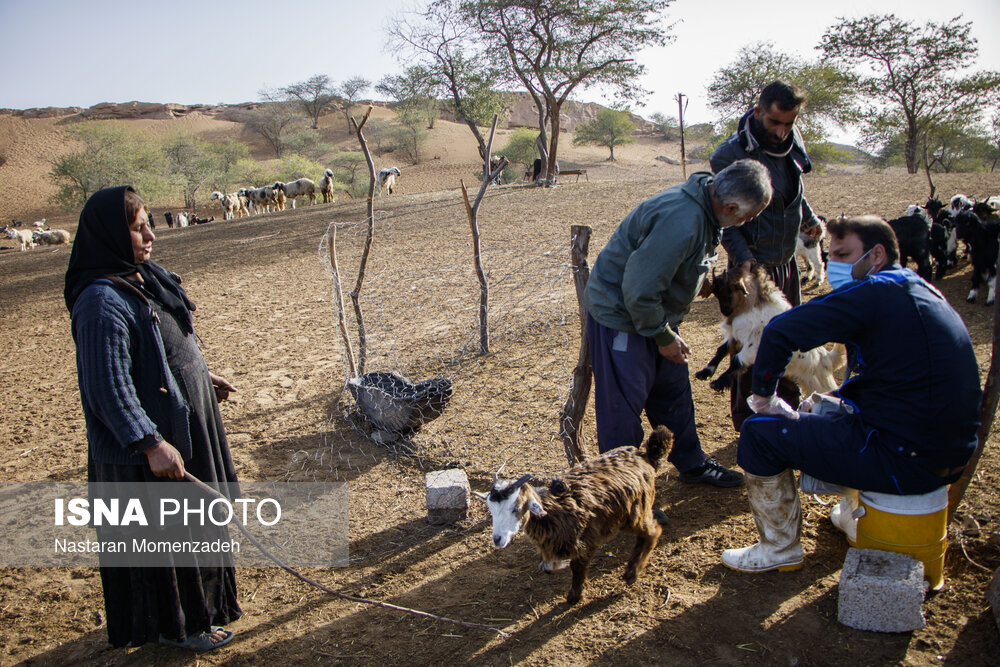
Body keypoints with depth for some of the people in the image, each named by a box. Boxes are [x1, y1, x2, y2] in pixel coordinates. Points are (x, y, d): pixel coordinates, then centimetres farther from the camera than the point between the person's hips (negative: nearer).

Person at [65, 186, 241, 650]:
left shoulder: (144, 276, 4)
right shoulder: (102, 303, -25)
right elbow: (109, 385, -27)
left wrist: (201, 374, 28)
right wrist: (150, 443, -30)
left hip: (185, 417, 9)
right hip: (150, 436, -9)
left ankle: (198, 598, 43)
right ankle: (175, 624, 27)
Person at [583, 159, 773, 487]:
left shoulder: (703, 204, -2)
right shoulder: (681, 222, -34)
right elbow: (639, 291, -31)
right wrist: (664, 337, -18)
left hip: (653, 310, 10)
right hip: (620, 315, -10)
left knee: (674, 390, 19)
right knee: (623, 406, -1)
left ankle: (691, 463, 36)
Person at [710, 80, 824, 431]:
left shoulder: (791, 143, 3)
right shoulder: (731, 154, -18)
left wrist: (810, 219, 18)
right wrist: (742, 256, -26)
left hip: (786, 260, 7)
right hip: (753, 265, -7)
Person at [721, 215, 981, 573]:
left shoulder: (875, 292, -18)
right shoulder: (919, 290, 13)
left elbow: (780, 331, -24)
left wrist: (763, 393, -10)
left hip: (906, 462, -10)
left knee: (759, 432, -5)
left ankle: (780, 548, 11)